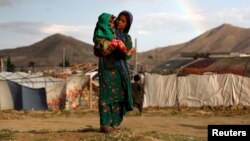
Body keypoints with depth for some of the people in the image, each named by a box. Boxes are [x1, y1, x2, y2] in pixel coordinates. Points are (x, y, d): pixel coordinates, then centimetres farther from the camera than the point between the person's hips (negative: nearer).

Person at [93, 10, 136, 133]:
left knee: (119, 94, -1)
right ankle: (104, 124, -14)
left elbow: (127, 56, -2)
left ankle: (114, 123, 6)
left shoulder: (127, 38, 13)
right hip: (106, 66, -4)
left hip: (120, 68, 4)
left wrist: (127, 53, -24)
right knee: (106, 94, -12)